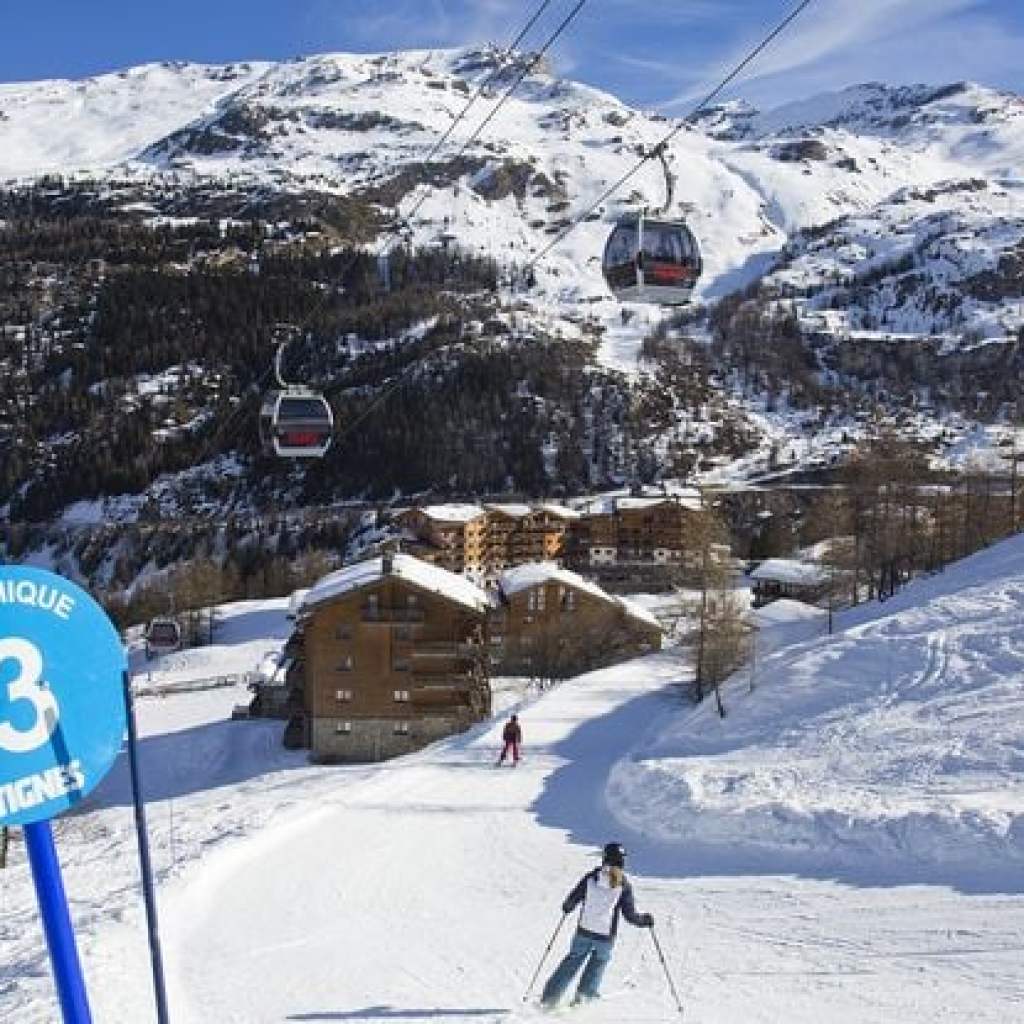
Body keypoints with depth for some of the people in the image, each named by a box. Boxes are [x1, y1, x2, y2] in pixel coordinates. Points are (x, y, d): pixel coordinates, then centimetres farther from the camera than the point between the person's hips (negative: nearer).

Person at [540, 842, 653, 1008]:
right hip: (605, 937, -2)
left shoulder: (591, 877, -3)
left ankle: (549, 998, 14)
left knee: (573, 961, 17)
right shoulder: (623, 885, -8)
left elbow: (572, 900, 3)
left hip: (583, 932, 2)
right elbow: (630, 915, -6)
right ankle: (585, 993, 18)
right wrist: (644, 920, 12)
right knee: (599, 961, 26)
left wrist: (567, 908, 25)